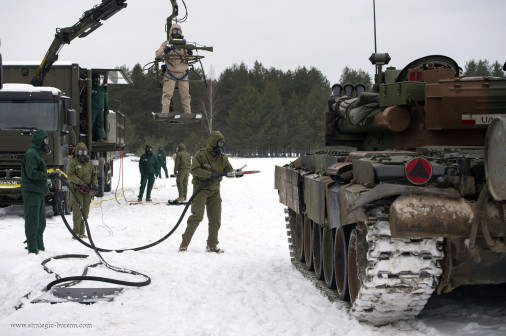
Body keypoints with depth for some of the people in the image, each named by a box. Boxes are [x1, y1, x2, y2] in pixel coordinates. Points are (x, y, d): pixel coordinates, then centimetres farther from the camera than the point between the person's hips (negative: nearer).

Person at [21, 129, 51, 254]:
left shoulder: (37, 154, 21)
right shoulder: (31, 154, -12)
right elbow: (32, 173, -22)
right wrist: (48, 175, -20)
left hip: (39, 192, 11)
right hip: (32, 192, -10)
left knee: (41, 221, 14)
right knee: (33, 220, -8)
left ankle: (39, 245, 21)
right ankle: (32, 247, -6)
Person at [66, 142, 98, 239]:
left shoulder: (89, 164, 16)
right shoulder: (73, 163, -2)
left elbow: (94, 175, 22)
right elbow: (70, 175, -12)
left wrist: (94, 184, 2)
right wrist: (81, 183, -21)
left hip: (87, 191, 6)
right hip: (77, 191, -6)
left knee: (85, 212, 7)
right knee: (78, 212, -12)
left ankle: (82, 232, 14)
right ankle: (76, 232, -11)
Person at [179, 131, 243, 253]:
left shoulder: (222, 157, 6)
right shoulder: (201, 154, -11)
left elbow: (228, 170, 7)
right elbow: (194, 169, -17)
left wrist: (235, 173, -17)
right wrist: (210, 175, -25)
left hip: (214, 190, 6)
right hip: (201, 188, -6)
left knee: (215, 219, 6)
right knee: (197, 216, -16)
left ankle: (212, 245, 17)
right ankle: (184, 243, -8)